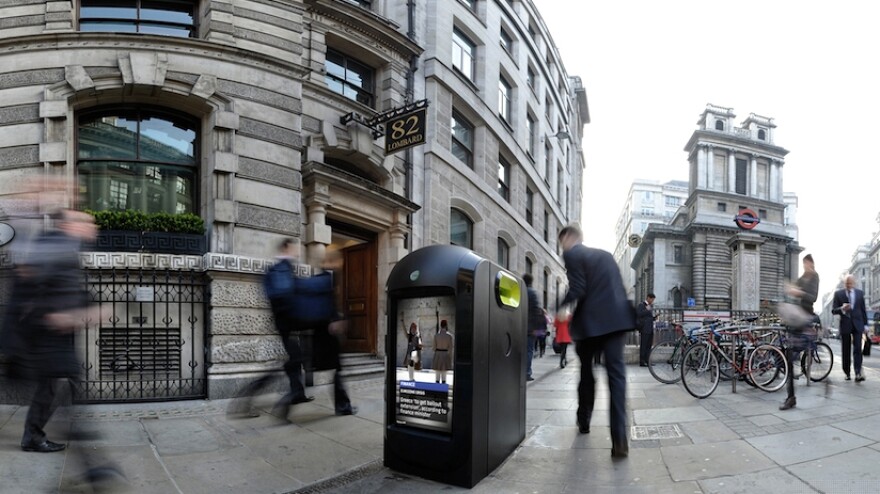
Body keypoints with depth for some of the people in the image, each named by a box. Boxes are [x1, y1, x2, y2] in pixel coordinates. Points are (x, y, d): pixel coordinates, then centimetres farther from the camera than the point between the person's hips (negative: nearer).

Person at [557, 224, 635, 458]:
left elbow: (578, 290, -13)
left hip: (591, 320, -5)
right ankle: (619, 438, -12)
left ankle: (584, 422, 31)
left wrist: (560, 307, 0)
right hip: (617, 318, 5)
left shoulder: (571, 254, -4)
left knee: (586, 372, 15)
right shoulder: (605, 254, 19)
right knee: (616, 373, -3)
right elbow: (618, 286, 18)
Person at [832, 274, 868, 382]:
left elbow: (863, 309, 12)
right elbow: (833, 310, -1)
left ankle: (858, 374, -16)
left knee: (857, 349, -10)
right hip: (845, 325, 0)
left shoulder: (860, 293, 7)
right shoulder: (838, 294, 1)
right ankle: (847, 373, 16)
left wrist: (865, 323, 9)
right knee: (846, 351, 6)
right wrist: (842, 309, -21)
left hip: (857, 324, 1)